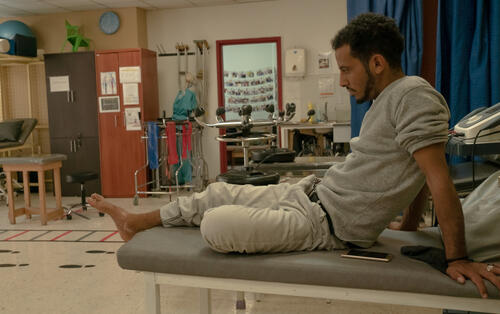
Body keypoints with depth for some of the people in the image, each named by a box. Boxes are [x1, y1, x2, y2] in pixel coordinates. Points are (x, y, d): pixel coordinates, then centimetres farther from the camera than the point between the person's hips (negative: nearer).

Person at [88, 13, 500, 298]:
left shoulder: (413, 95, -19)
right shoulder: (385, 101, 12)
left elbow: (439, 180, -21)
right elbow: (413, 178, 19)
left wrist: (457, 258, -18)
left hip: (326, 225, -10)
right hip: (308, 192, 10)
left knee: (216, 224, -22)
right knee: (218, 193, 12)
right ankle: (137, 222, 31)